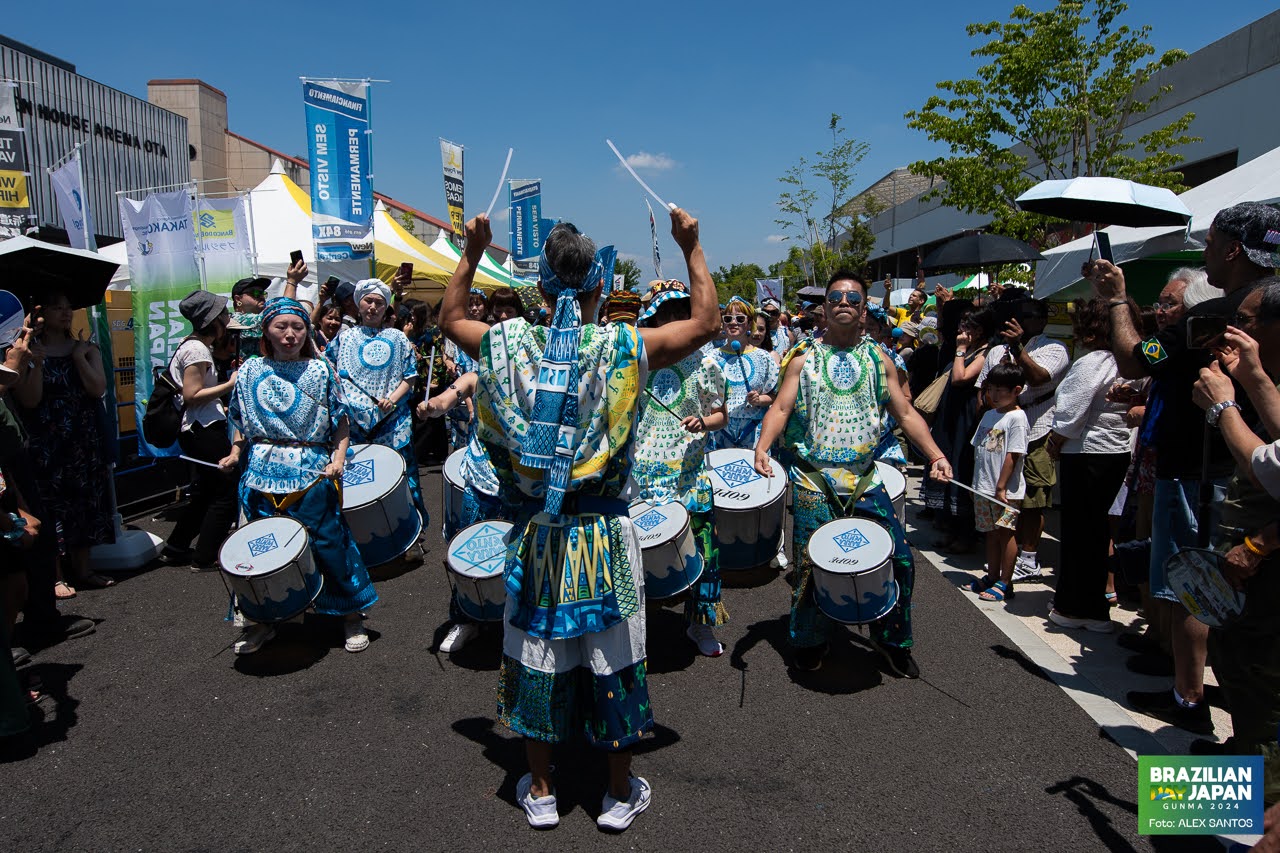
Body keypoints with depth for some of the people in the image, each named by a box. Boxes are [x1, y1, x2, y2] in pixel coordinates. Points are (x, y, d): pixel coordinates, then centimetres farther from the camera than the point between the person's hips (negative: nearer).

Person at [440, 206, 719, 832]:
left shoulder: (510, 345, -3)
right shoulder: (624, 347, -10)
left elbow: (450, 319, 16)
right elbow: (706, 323, 2)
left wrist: (471, 253, 22)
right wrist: (692, 248, 9)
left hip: (535, 534, 2)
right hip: (603, 533, -2)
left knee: (535, 656, 15)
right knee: (611, 658, 12)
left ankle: (540, 792, 32)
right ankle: (621, 793, 29)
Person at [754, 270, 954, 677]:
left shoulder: (878, 360, 10)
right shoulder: (804, 358, 4)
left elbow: (906, 414, 10)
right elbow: (780, 408, -3)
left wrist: (935, 455, -4)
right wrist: (762, 447, -22)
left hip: (865, 479, 3)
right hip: (813, 479, -2)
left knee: (899, 557, 0)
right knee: (812, 562, 0)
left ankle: (891, 640, 22)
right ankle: (809, 641, 23)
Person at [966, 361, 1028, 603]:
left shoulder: (1016, 417, -11)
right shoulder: (989, 415, 13)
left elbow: (1013, 455, -16)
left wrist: (1001, 487, -18)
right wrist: (976, 483, 13)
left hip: (1006, 490, -8)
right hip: (984, 488, 8)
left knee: (1005, 533, -1)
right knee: (991, 533, 15)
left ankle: (1005, 583, 6)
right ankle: (992, 577, 25)